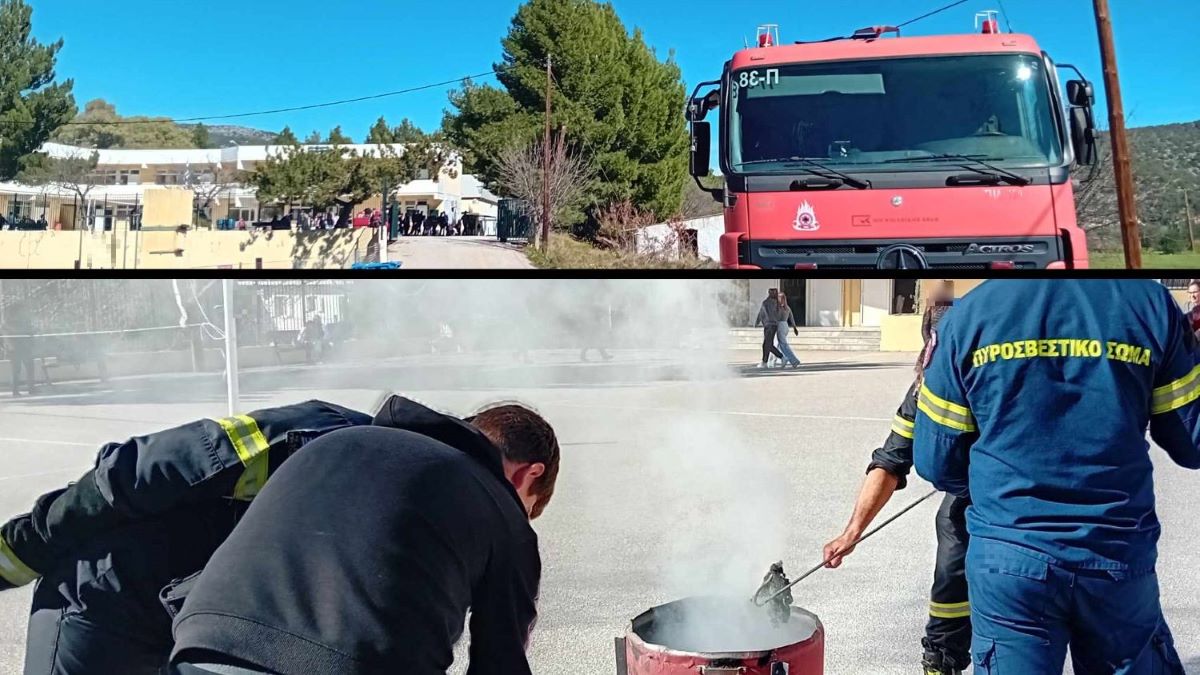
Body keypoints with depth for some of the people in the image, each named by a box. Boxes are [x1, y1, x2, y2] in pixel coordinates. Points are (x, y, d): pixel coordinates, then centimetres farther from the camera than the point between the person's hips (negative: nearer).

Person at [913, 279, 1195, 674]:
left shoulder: (970, 311, -4)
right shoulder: (1150, 301, -4)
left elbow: (936, 461, 0)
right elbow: (1190, 444, 2)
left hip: (1008, 559, -1)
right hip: (1120, 557, 1)